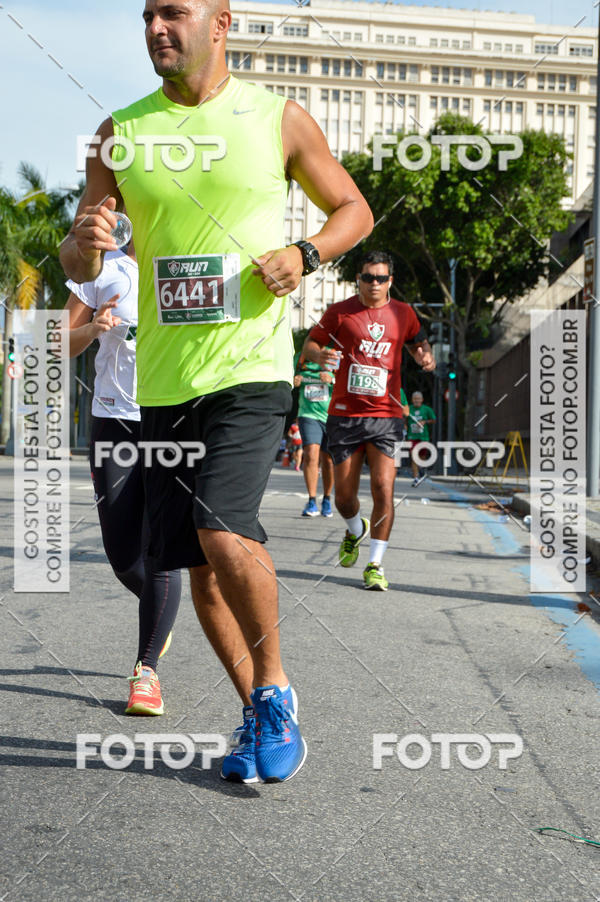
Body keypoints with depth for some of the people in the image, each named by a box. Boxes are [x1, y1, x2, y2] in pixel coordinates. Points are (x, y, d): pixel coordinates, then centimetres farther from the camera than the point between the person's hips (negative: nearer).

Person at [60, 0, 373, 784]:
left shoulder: (279, 120, 2)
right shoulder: (122, 132, 9)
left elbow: (354, 209, 14)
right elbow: (79, 267, 9)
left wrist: (306, 254, -7)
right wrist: (84, 244, -15)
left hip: (250, 367, -4)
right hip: (163, 380, 4)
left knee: (224, 532, -22)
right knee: (199, 564, 7)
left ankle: (275, 690, 3)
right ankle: (258, 713, 26)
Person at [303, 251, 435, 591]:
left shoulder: (403, 314, 7)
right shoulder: (340, 312, 1)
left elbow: (417, 343, 24)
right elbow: (310, 343, 9)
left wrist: (426, 357, 1)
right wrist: (320, 354, -15)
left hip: (386, 415, 0)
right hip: (345, 414, 0)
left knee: (383, 489, -12)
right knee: (344, 497, 4)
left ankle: (375, 564, -2)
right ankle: (356, 531, 39)